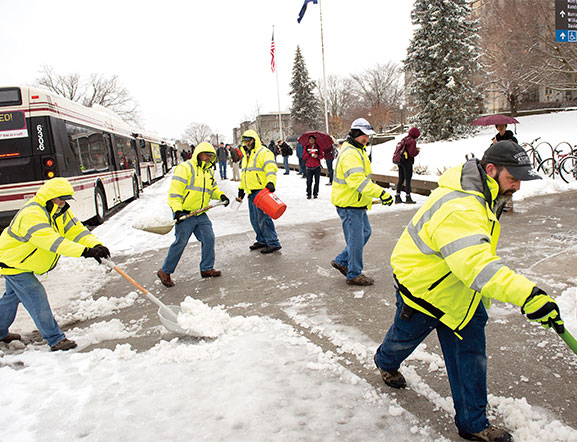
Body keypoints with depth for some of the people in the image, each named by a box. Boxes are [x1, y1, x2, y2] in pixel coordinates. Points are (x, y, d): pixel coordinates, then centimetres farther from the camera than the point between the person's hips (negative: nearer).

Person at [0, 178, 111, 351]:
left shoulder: (60, 211, -5)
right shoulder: (31, 214, -34)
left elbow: (75, 229, -16)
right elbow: (51, 240, -46)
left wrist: (95, 245, -34)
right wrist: (84, 251, -54)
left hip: (23, 262, 10)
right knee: (36, 298, -12)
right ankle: (55, 340, -6)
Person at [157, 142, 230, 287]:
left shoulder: (209, 172, 15)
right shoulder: (185, 168, -11)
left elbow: (213, 189, 26)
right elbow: (175, 190, -16)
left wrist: (220, 195, 4)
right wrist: (177, 210, -25)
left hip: (200, 214, 7)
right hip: (184, 214, -7)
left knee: (209, 238, 3)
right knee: (180, 242, -5)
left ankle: (207, 268, 19)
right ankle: (165, 272, 11)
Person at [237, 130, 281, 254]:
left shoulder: (263, 153, -8)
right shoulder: (246, 156, 21)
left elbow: (271, 169, -20)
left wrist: (270, 182, -35)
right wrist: (241, 188, 30)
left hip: (262, 191, -9)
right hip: (251, 192, 9)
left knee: (263, 218, -10)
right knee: (254, 219, 13)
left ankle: (273, 243, -2)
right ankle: (262, 240, 26)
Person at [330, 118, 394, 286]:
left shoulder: (358, 150, 14)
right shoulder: (350, 154, -22)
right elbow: (358, 180, -34)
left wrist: (368, 197, 26)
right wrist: (380, 193, -38)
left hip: (357, 203, 11)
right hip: (349, 204, -11)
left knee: (365, 232, 20)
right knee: (356, 239, 0)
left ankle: (341, 261, 30)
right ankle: (354, 275, 16)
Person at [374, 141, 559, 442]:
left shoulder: (482, 195, -2)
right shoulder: (457, 209, -37)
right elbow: (474, 265, -48)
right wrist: (526, 294, -56)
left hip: (460, 288, 8)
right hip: (422, 287, -8)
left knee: (471, 354, 8)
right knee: (406, 336, 19)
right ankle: (386, 362, 54)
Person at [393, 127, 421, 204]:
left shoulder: (404, 139, 12)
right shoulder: (412, 141, -12)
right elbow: (412, 154, -16)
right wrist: (417, 151, 4)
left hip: (400, 161, 8)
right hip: (407, 162, -8)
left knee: (401, 179, 11)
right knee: (408, 180, -1)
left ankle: (397, 197, 12)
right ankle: (408, 197, 1)